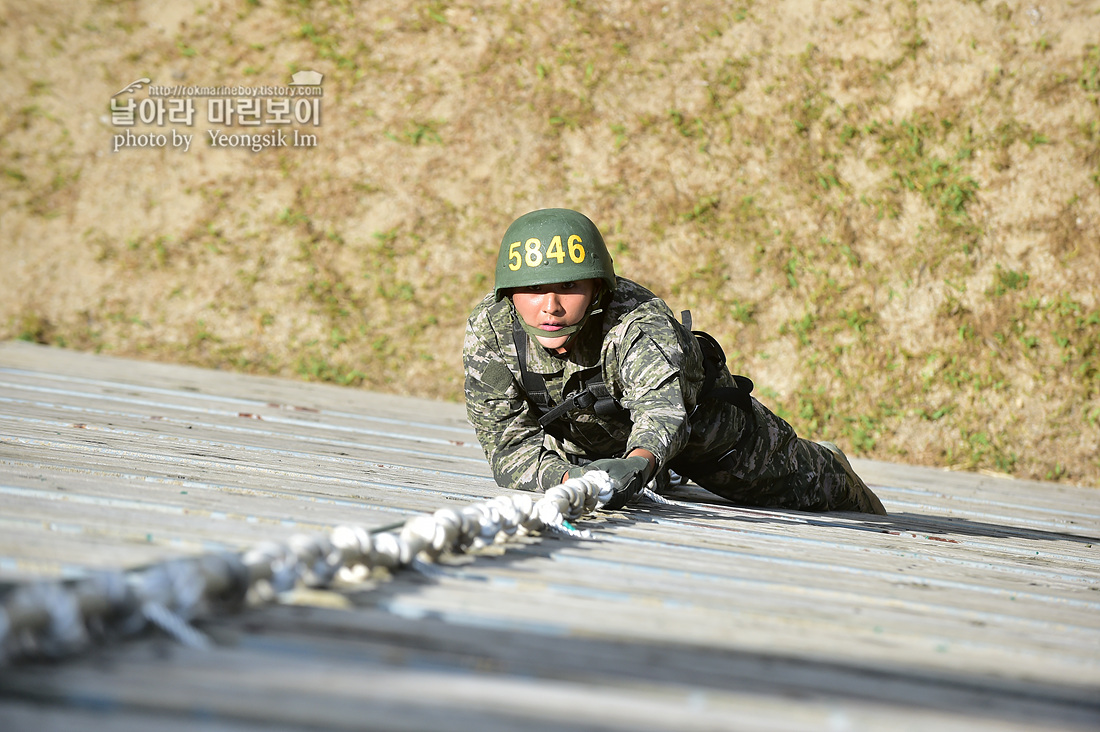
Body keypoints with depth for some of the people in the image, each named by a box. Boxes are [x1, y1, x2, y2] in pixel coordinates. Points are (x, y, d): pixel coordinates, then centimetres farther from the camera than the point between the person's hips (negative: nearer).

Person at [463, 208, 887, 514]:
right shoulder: (489, 330, -35)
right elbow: (509, 447, -33)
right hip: (581, 444, 4)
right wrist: (571, 477, -54)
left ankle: (832, 472, 52)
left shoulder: (642, 324, -46)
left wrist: (637, 465, -88)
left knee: (801, 489, 18)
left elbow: (662, 407, -65)